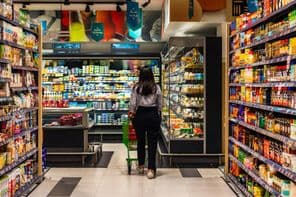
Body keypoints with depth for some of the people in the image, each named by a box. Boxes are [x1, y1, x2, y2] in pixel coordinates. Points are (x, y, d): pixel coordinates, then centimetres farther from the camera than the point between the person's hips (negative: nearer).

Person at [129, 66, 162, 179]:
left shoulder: (136, 87, -3)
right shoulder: (156, 88, -1)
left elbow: (133, 103, -1)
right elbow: (160, 105, 3)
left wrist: (132, 112, 17)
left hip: (140, 115, 0)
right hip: (153, 115, 0)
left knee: (140, 141, 15)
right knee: (152, 142, 2)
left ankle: (141, 166, 27)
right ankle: (151, 169, 1)